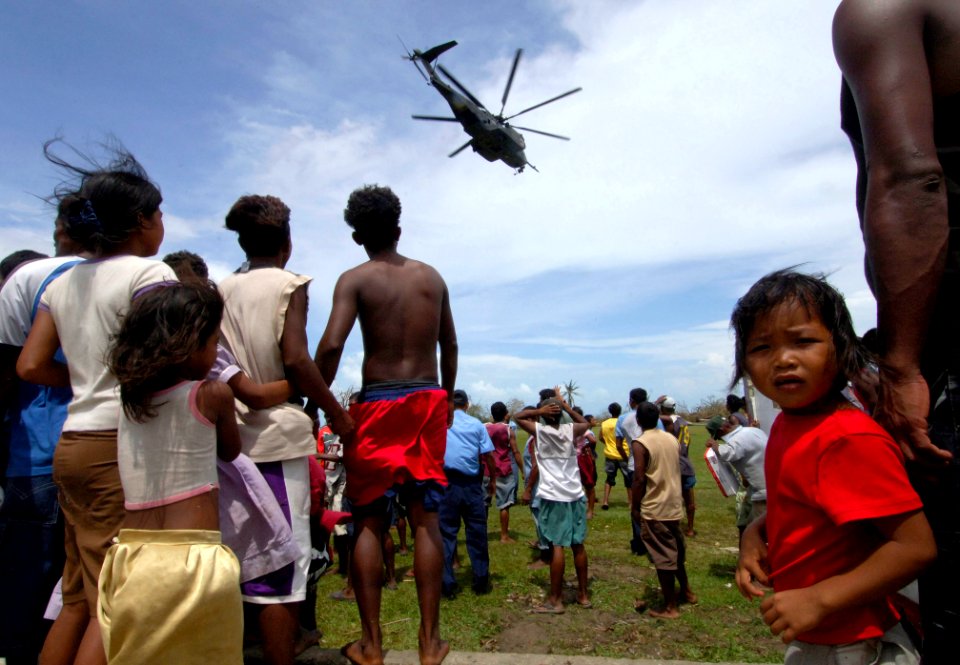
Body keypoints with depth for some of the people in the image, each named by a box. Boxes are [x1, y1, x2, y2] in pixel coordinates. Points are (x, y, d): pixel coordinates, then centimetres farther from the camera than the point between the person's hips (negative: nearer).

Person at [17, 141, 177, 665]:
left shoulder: (63, 283, 14)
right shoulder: (148, 273, -9)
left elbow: (30, 365, 9)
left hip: (71, 443, 8)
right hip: (122, 445, -8)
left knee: (77, 597, 18)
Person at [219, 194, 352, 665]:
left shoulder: (222, 290, 14)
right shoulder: (288, 285, -2)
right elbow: (295, 359, -13)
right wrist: (336, 413, -6)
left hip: (232, 433, 6)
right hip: (278, 433, -6)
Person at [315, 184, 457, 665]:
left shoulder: (355, 279, -4)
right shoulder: (432, 277, 8)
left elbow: (331, 346, -17)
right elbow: (449, 347, 12)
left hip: (378, 406, -3)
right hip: (428, 401, 3)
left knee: (368, 521, 9)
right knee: (425, 520, 8)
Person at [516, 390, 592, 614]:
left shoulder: (539, 430, -6)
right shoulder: (571, 429, 1)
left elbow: (517, 417, 8)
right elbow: (586, 423, 23)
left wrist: (538, 411, -4)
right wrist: (565, 405, 15)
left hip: (553, 497, -4)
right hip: (576, 495, 4)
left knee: (558, 546, -3)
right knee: (578, 545, 11)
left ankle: (555, 600, 3)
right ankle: (583, 594, 23)